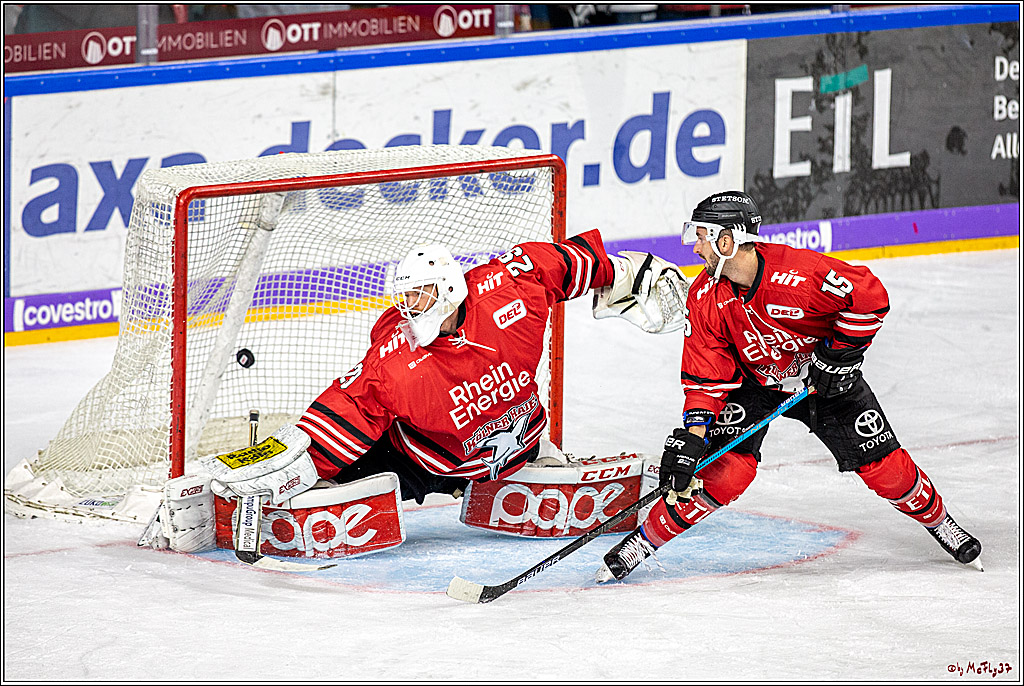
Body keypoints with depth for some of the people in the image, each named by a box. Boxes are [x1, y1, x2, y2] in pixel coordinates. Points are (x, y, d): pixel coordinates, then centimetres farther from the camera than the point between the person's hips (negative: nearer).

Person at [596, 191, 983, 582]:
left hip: (823, 377, -1)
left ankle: (936, 519, 25)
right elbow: (706, 374, -15)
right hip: (752, 382, 1)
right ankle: (645, 540, -8)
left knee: (883, 464, -3)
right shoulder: (706, 297, -19)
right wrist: (692, 435, -25)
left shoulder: (800, 273, -33)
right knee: (728, 468, -19)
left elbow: (869, 296, -24)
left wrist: (840, 351, -21)